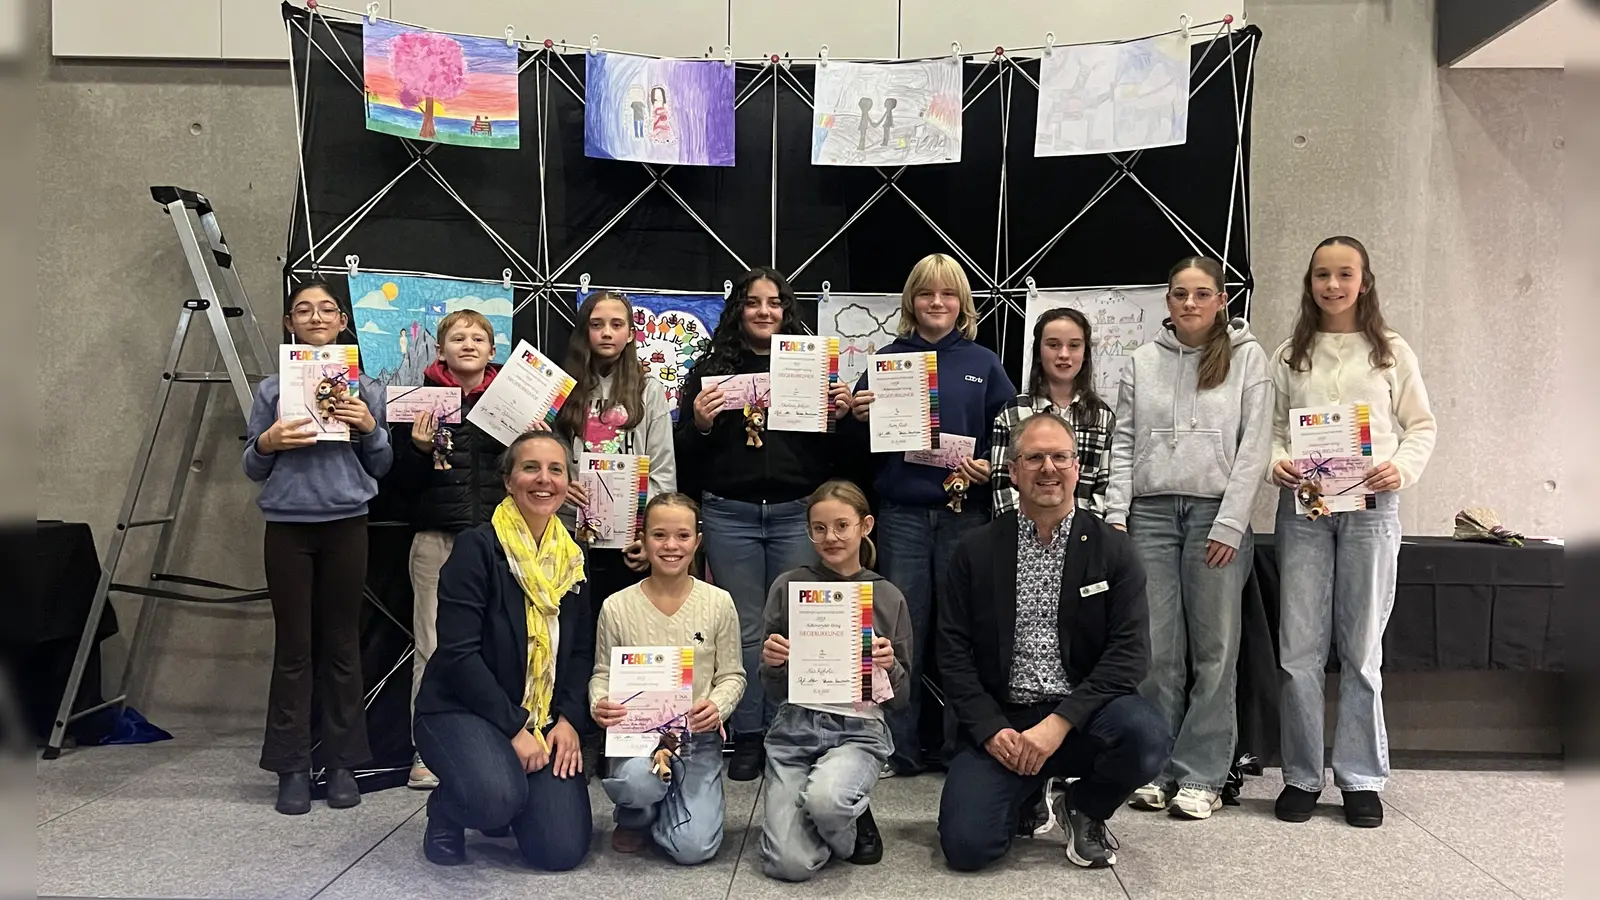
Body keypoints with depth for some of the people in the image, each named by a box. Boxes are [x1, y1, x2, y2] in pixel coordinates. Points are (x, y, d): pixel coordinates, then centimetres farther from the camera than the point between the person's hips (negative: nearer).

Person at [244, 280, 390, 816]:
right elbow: (252, 470, 9)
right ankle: (292, 768, 12)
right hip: (288, 527, 0)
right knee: (293, 647, 3)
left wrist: (369, 428, -9)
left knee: (342, 645, 6)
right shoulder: (272, 390, 6)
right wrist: (268, 443, -12)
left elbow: (380, 468, 9)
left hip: (346, 525, 0)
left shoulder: (364, 389, 7)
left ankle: (342, 763, 15)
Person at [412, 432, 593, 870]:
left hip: (545, 718, 5)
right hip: (460, 708, -5)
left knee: (563, 849, -11)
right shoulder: (477, 547, -12)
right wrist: (514, 727, -19)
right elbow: (458, 652, -17)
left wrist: (568, 719, -7)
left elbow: (580, 651, 10)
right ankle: (446, 807, 3)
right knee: (498, 797, -35)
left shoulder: (572, 558, 7)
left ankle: (508, 799, 23)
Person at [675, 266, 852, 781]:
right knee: (745, 629, 5)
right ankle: (747, 739, 15)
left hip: (797, 513, 0)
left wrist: (841, 415, -8)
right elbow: (686, 455, 7)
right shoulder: (711, 370, 8)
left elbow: (836, 450, 10)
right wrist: (699, 424, -11)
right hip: (731, 515, 0)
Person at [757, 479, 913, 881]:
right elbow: (774, 691, 6)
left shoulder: (888, 598, 3)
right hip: (794, 727, 1)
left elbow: (900, 698, 7)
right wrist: (771, 664, -15)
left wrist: (889, 666, -14)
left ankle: (850, 822, 2)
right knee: (790, 864, -16)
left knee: (825, 797, -34)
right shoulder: (789, 587, 1)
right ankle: (841, 821, 17)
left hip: (860, 730, 0)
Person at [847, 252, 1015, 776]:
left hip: (965, 511, 0)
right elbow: (863, 444, 9)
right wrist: (860, 417, -11)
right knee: (902, 629, 3)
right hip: (902, 512, 0)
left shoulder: (983, 363, 9)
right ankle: (898, 748, 12)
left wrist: (990, 467, -12)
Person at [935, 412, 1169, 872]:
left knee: (1146, 737, -32)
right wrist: (990, 729, -12)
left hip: (1083, 715, 0)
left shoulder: (1113, 550, 2)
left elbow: (1130, 651, -6)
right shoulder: (974, 552, 4)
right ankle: (1023, 796, 18)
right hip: (999, 721, 0)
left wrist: (1060, 722, -17)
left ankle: (1083, 809, 3)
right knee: (965, 845, -19)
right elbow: (954, 650, 2)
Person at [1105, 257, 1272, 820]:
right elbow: (1123, 442, 11)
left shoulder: (1247, 357, 6)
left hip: (1216, 513, -2)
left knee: (1214, 650, 1)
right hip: (1151, 513, 2)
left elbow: (1255, 445, -1)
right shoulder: (1143, 362, 13)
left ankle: (1201, 777, 9)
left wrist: (1230, 524, -8)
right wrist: (1116, 514, 0)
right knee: (1156, 650, 2)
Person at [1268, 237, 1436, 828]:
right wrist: (1276, 463, -11)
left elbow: (1422, 425, 7)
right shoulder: (1289, 356, 10)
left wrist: (1402, 468, -11)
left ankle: (1361, 779, 15)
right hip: (1303, 507, 1)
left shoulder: (1392, 352, 8)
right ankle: (1302, 777, 12)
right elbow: (1271, 427, 9)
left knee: (1362, 649, 4)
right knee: (1299, 649, 1)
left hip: (1371, 507, -1)